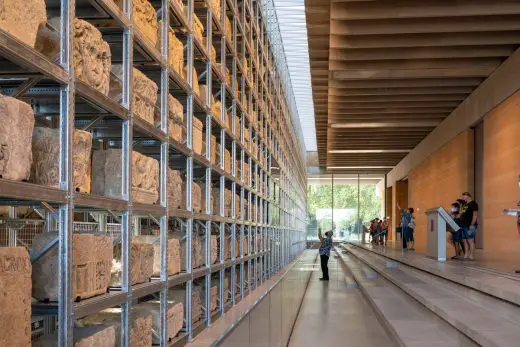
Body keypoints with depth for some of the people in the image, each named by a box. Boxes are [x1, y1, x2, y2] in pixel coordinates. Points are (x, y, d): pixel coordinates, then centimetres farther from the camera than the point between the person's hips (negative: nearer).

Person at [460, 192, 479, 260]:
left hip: (470, 226, -9)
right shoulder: (465, 204, 20)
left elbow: (475, 215, -13)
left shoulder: (473, 203, -6)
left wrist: (472, 224, -19)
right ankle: (466, 255, 10)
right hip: (464, 225, 9)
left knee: (470, 241, -10)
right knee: (465, 241, 7)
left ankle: (472, 256, -11)